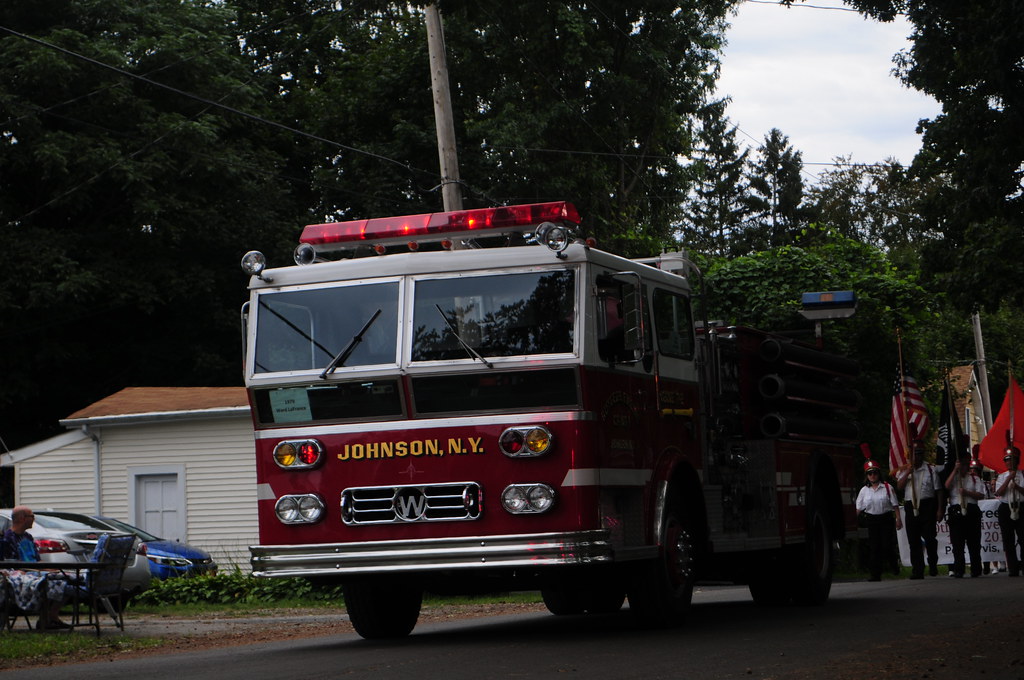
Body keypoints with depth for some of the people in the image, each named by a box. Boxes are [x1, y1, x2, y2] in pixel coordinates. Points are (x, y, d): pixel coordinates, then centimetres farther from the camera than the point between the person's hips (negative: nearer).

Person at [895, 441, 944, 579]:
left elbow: (938, 490, 3)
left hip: (927, 505, -2)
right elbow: (899, 486, -3)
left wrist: (940, 509, -3)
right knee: (914, 540, 3)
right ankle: (917, 570, 7)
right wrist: (908, 472, -13)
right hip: (910, 506, 2)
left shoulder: (930, 469, 4)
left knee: (930, 537, -4)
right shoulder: (904, 469, 11)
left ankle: (933, 565, 15)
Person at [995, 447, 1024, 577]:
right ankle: (1013, 569, 3)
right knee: (1008, 540, 0)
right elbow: (999, 493, -5)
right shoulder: (1002, 477, 11)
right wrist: (1009, 479, -11)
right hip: (1006, 509, 2)